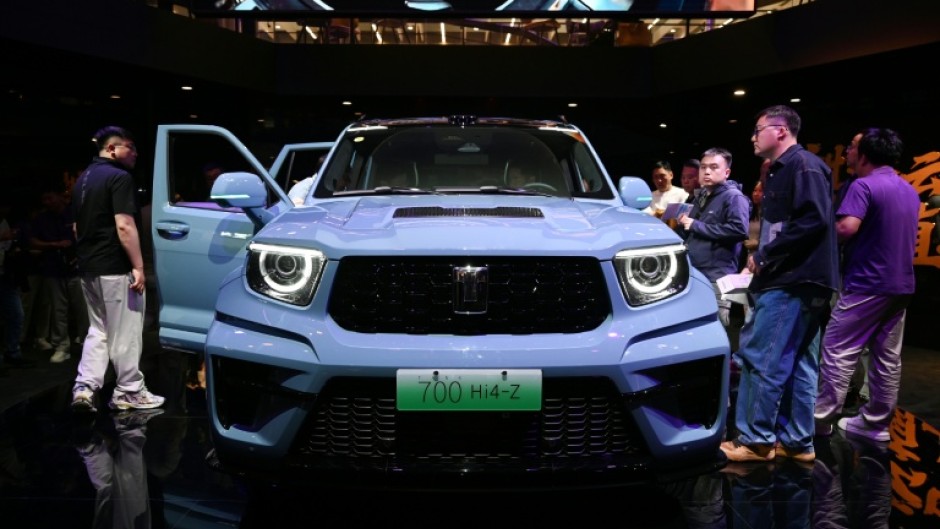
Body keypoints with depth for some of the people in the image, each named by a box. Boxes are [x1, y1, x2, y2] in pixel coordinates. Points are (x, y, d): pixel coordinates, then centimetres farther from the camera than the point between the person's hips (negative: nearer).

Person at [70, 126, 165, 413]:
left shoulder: (83, 178, 16)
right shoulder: (119, 177, -13)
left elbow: (77, 227, 21)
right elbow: (124, 226, -21)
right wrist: (138, 266, -19)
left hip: (89, 267, 9)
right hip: (115, 269, -9)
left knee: (97, 329, 16)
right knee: (125, 332, 1)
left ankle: (84, 387, 6)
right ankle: (129, 392, 9)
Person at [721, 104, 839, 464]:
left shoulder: (804, 165, -11)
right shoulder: (781, 171, 21)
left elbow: (814, 221, -22)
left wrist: (764, 256, -17)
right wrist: (762, 260, 10)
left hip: (793, 283, -10)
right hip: (789, 281, 10)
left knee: (760, 360, -7)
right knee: (797, 365, 12)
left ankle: (755, 440, 1)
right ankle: (797, 441, 18)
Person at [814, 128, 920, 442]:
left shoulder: (864, 186, -13)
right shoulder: (910, 191, 14)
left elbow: (846, 229, -26)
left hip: (867, 284, -8)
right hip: (901, 284, 8)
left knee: (838, 350, -3)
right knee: (888, 357, 10)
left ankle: (822, 417, -1)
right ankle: (876, 422, 16)